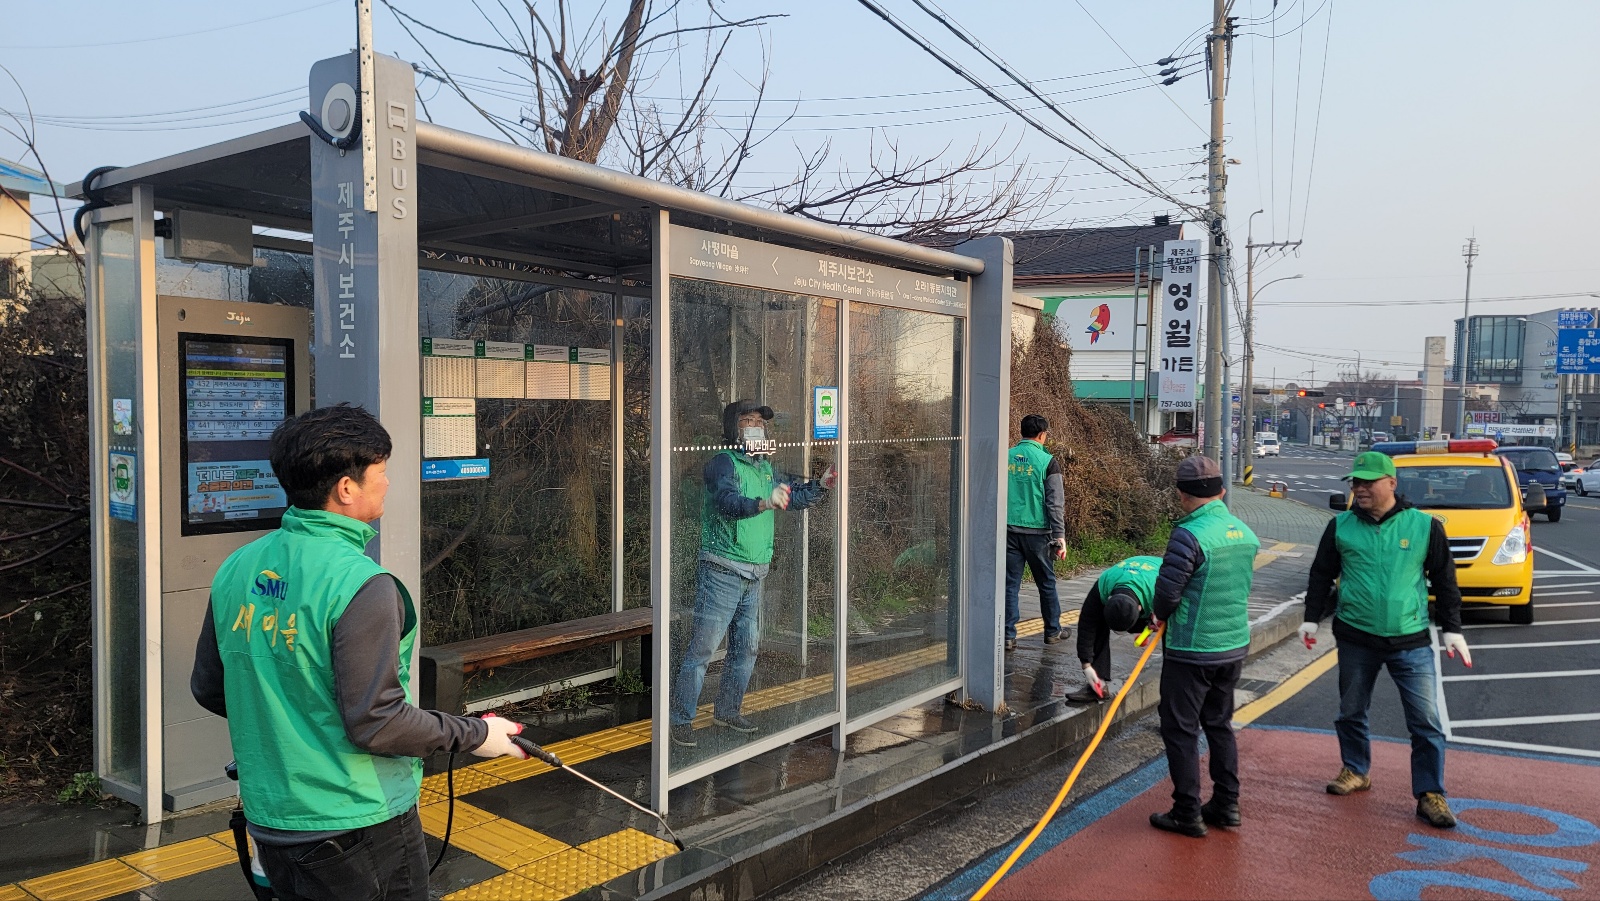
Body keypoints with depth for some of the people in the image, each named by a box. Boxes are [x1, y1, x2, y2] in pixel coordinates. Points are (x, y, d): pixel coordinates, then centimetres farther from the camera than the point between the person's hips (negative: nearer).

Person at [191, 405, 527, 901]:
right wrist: (475, 734, -10)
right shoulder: (361, 584, -23)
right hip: (356, 825, -7)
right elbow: (376, 723, -23)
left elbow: (208, 687, 10)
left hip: (269, 820, 7)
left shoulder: (236, 568, 0)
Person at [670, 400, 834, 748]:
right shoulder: (722, 462, -10)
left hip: (754, 575, 8)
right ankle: (681, 720, 2)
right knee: (702, 647, -5)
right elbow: (727, 500, -29)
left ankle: (728, 710, 29)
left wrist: (820, 486, 11)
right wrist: (763, 503, -45)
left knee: (746, 647, 15)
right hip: (722, 571, -8)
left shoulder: (765, 468, 14)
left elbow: (793, 496, 28)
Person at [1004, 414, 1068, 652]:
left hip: (1008, 530, 2)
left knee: (1010, 584, 6)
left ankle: (1008, 636, 4)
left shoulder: (1005, 458, 3)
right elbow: (1055, 503, -8)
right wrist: (1060, 536, -4)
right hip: (1037, 532, -2)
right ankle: (1053, 631, 26)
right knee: (1046, 583, 13)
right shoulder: (1047, 461, -7)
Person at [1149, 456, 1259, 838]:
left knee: (1181, 729, 4)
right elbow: (1241, 586, 13)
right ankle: (1227, 805, 27)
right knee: (1220, 725, 20)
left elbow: (1167, 591, -20)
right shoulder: (1246, 534, 4)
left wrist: (1160, 615, 3)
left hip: (1190, 651, -7)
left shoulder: (1189, 535, -21)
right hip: (1235, 645, 8)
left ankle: (1187, 813, 10)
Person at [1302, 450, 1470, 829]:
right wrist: (1311, 618, 7)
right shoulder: (1341, 526, 1)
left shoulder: (1424, 526, -3)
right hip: (1355, 639, 2)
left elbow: (1444, 582, 5)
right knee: (1351, 712, 14)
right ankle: (1356, 770, 33)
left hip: (1411, 641, -2)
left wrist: (1452, 630, 3)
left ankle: (1430, 795, 8)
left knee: (1426, 721, -2)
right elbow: (1321, 575, 10)